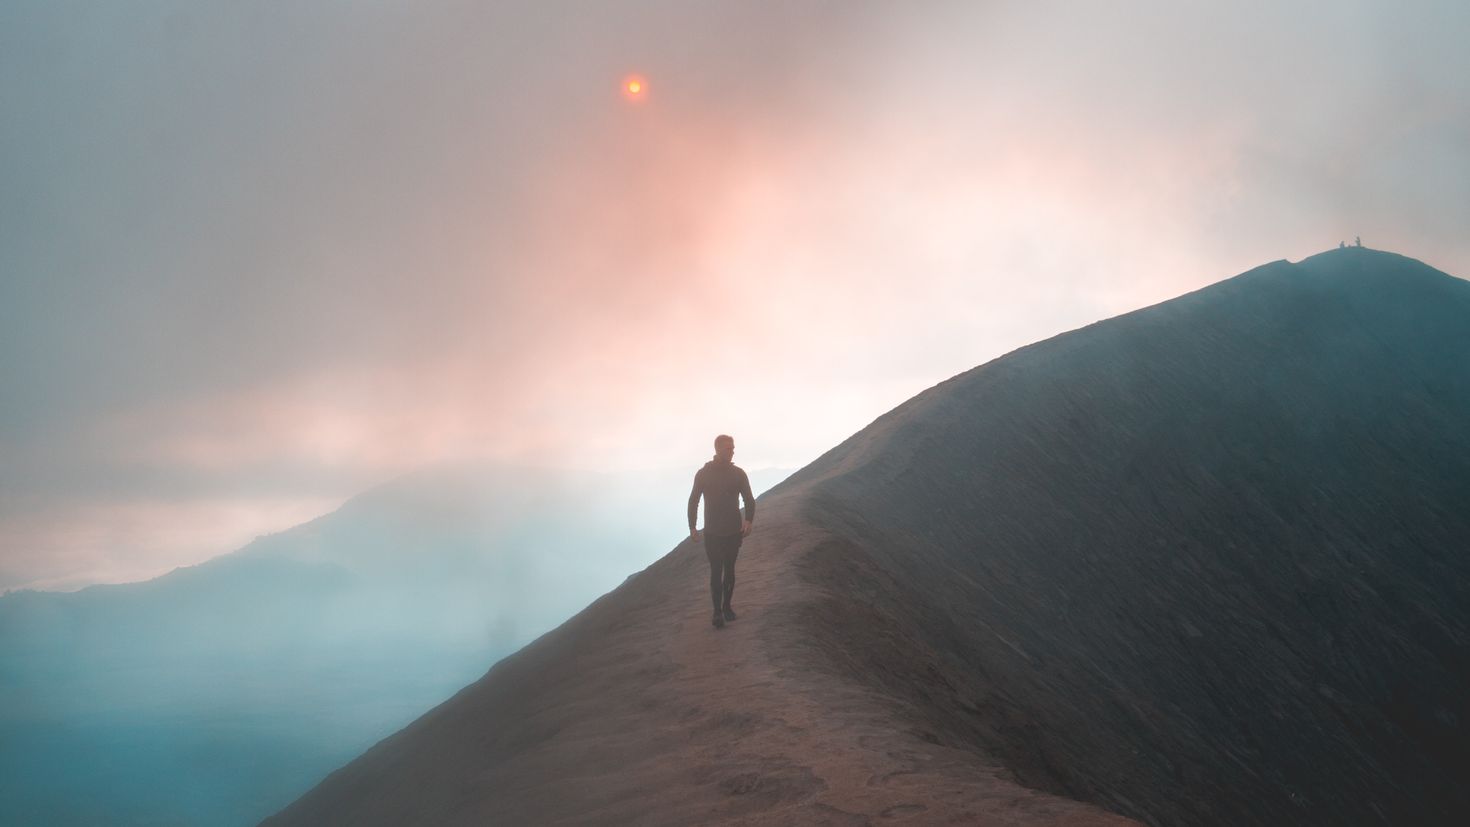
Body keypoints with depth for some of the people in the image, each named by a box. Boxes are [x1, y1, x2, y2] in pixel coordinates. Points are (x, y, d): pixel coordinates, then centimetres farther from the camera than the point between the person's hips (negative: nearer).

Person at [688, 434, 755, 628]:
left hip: (734, 532, 2)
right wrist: (692, 528, -6)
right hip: (712, 533, -2)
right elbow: (693, 501, 2)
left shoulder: (738, 473, -1)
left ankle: (726, 606, 24)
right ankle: (718, 612, -1)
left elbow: (749, 500, 3)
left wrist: (749, 520, -16)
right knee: (716, 571, -4)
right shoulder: (703, 474, -5)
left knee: (729, 570, 11)